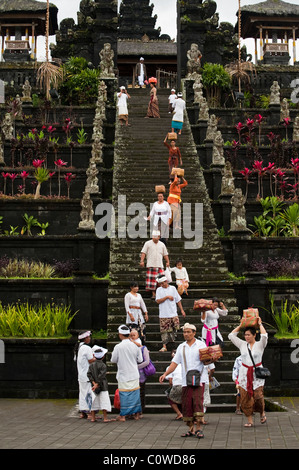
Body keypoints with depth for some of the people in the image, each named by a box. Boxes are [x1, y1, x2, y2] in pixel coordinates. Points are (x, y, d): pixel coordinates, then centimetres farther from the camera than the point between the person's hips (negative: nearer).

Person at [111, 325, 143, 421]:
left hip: (123, 375, -3)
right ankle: (136, 413, 17)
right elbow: (140, 360, 4)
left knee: (124, 395, 3)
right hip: (134, 375, 3)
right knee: (135, 393, 11)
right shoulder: (135, 346, -4)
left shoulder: (118, 347, -14)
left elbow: (113, 361, -3)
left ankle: (123, 415, 7)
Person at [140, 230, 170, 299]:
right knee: (152, 279, -3)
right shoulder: (148, 243, 4)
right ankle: (153, 294, 5)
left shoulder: (162, 244, 14)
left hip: (160, 265, 3)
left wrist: (167, 262, 7)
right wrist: (142, 261, -14)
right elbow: (143, 253, -2)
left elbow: (165, 254, 18)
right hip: (151, 265, -2)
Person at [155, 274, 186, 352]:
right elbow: (158, 301, -7)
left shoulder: (172, 288, 6)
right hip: (163, 315, -1)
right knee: (164, 330, -3)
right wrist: (167, 297, -14)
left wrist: (182, 310, 7)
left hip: (173, 314, 1)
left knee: (173, 330, 4)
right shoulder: (159, 290, 4)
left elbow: (178, 300, 10)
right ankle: (164, 346, 0)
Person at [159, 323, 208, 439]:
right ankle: (191, 429, 12)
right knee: (186, 404, 2)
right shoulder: (181, 347, 13)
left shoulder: (201, 345, 4)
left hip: (199, 378, -4)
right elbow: (174, 363, 10)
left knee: (198, 402, -14)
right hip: (186, 380, 4)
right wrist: (165, 374, -1)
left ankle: (198, 428, -8)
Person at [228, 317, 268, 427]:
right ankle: (249, 420, 6)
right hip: (244, 374, 3)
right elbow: (231, 335, 8)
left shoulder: (260, 345, 2)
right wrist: (240, 325, 11)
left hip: (257, 373, -3)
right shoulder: (242, 344, 10)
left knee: (258, 396, -10)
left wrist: (260, 324, -3)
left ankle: (262, 413, 19)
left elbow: (264, 336, -16)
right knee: (245, 398, -2)